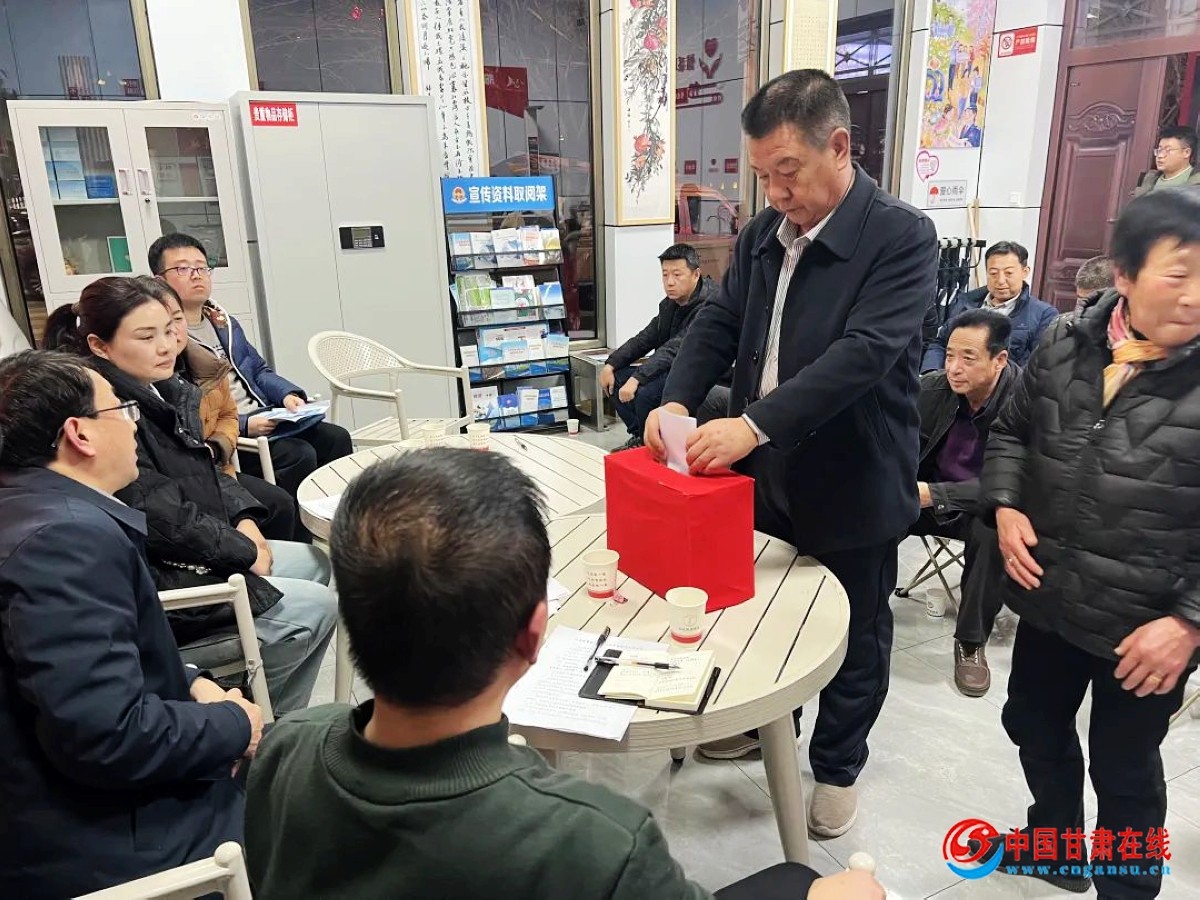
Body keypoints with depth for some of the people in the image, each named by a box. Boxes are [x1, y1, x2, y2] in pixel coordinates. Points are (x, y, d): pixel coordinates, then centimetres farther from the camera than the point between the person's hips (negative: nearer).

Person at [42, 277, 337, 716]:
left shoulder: (165, 392, 7)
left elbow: (205, 471, 16)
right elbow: (158, 516, -25)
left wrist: (244, 520, -1)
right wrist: (244, 552, -15)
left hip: (198, 551, 10)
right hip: (151, 580, -10)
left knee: (314, 561, 15)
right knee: (315, 608, -10)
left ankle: (270, 715, 21)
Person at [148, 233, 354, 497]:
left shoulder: (226, 323, 18)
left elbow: (259, 370, 23)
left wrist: (287, 394, 2)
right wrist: (243, 425, -23)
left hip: (264, 419, 8)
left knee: (336, 438, -7)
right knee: (298, 455, -27)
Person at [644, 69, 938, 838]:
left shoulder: (903, 237, -17)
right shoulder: (763, 234, 3)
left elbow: (865, 351, -28)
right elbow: (720, 325, 4)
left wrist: (754, 422, -36)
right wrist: (678, 401, -14)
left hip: (852, 483, -5)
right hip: (764, 474, 6)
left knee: (854, 633, 15)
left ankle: (838, 766, 37)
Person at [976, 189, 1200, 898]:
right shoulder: (1066, 346, -5)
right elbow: (1014, 430, 10)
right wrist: (1006, 505, -5)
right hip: (1051, 597, 5)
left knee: (1125, 767, 17)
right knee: (1035, 726, 25)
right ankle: (1056, 838, 54)